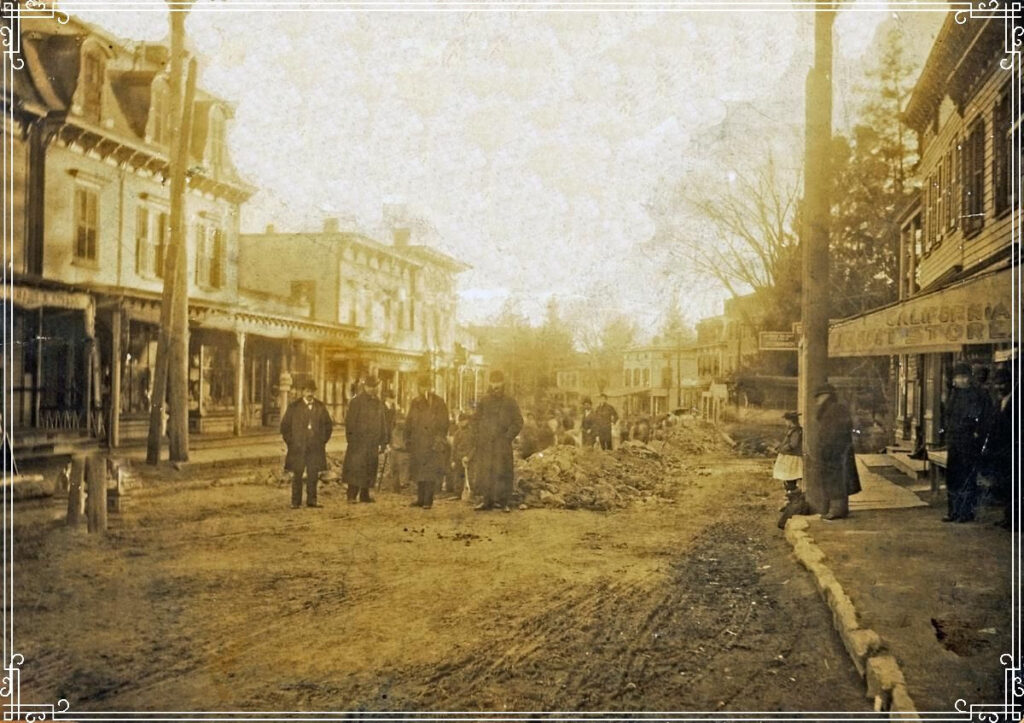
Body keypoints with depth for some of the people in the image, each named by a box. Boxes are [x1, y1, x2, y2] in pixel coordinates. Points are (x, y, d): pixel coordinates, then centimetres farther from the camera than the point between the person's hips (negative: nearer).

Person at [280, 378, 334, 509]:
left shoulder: (321, 407, 9)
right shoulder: (294, 407, 2)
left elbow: (328, 425, 17)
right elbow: (285, 425, 6)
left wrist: (323, 441, 9)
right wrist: (290, 442, 1)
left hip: (315, 448, 2)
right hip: (298, 447, -2)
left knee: (313, 475, 1)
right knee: (297, 476, -1)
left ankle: (311, 500, 8)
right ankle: (295, 502, 2)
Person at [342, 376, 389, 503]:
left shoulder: (378, 404, 15)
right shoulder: (357, 401, -4)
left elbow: (383, 424, 19)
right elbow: (350, 421, -8)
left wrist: (383, 442, 13)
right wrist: (351, 439, -14)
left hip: (373, 444, 6)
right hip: (359, 441, -6)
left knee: (370, 469, 7)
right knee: (355, 468, -9)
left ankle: (365, 495, 14)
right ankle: (351, 495, -6)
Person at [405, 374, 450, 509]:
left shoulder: (439, 403, -2)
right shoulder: (415, 403, 13)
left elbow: (443, 424, -4)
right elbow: (409, 422, 17)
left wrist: (439, 440, -12)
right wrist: (408, 439, 10)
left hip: (433, 444, -5)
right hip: (417, 444, 5)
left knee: (430, 472, -7)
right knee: (418, 472, 8)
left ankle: (428, 500, -5)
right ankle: (421, 499, 15)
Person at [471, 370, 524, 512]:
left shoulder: (510, 403, 3)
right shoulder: (484, 402, 10)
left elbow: (518, 422, 3)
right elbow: (476, 420, 16)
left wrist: (507, 437, -7)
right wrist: (477, 438, 5)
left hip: (501, 445, -3)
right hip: (484, 444, 3)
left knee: (502, 473, -5)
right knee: (483, 473, 2)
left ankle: (503, 501, 3)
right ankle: (488, 501, 11)